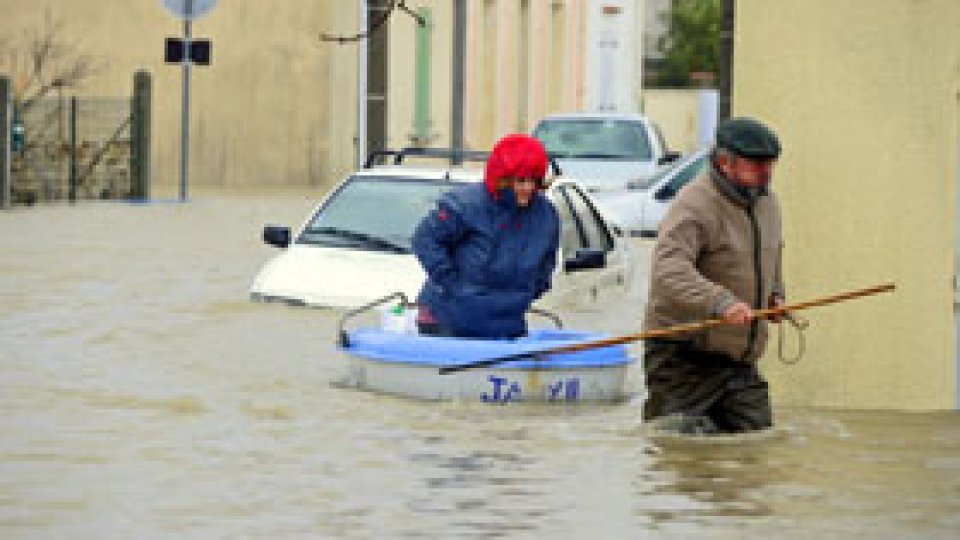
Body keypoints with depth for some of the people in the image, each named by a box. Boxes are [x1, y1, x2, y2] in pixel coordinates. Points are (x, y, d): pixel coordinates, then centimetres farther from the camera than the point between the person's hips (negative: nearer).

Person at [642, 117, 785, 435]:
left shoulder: (766, 203, 12)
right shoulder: (694, 206, -18)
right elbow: (668, 272, -33)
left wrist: (774, 295, 15)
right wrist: (719, 301, -45)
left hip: (739, 361, 8)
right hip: (683, 357, -8)